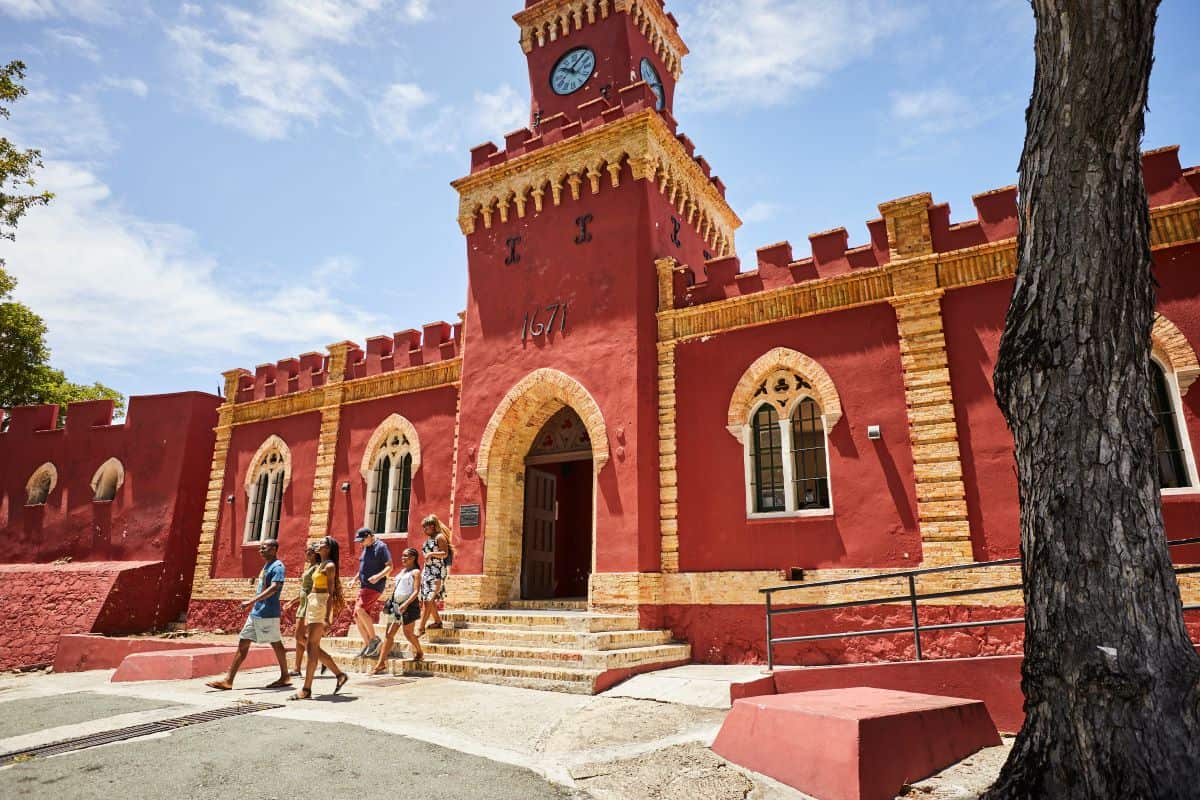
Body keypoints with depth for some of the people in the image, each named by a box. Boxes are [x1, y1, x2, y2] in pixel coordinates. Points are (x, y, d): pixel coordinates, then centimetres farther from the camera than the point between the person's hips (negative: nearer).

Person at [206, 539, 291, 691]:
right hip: (256, 613, 9)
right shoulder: (266, 566, 15)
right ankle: (228, 680, 7)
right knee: (242, 643, 5)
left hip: (268, 614, -9)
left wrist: (251, 601, -31)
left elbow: (273, 589, -26)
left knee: (276, 644, 2)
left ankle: (285, 677, 14)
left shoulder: (278, 566, -14)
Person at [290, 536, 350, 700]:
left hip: (321, 605, -10)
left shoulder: (330, 566, -9)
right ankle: (340, 675, 20)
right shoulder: (321, 565, 18)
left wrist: (327, 617, -21)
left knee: (312, 648, -7)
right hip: (312, 605, 10)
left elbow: (331, 593, -15)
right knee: (315, 649, 11)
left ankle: (306, 690, -2)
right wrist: (307, 618, 21)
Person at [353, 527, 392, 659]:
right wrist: (356, 577, 12)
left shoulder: (381, 547, -10)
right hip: (364, 586, 9)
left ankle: (374, 638, -10)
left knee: (360, 609, -23)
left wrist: (378, 576, -28)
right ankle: (367, 645, 15)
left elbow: (389, 566, -14)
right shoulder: (365, 549, 16)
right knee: (357, 616, 5)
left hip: (375, 586, -9)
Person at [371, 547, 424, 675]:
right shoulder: (402, 571, 18)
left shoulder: (415, 572, -6)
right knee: (388, 634, 2)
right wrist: (391, 602, 16)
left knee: (408, 633, 2)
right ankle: (381, 663, 4)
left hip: (408, 605, -7)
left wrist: (406, 604, -26)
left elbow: (416, 591, -15)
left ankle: (419, 652, 26)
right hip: (396, 605, 8)